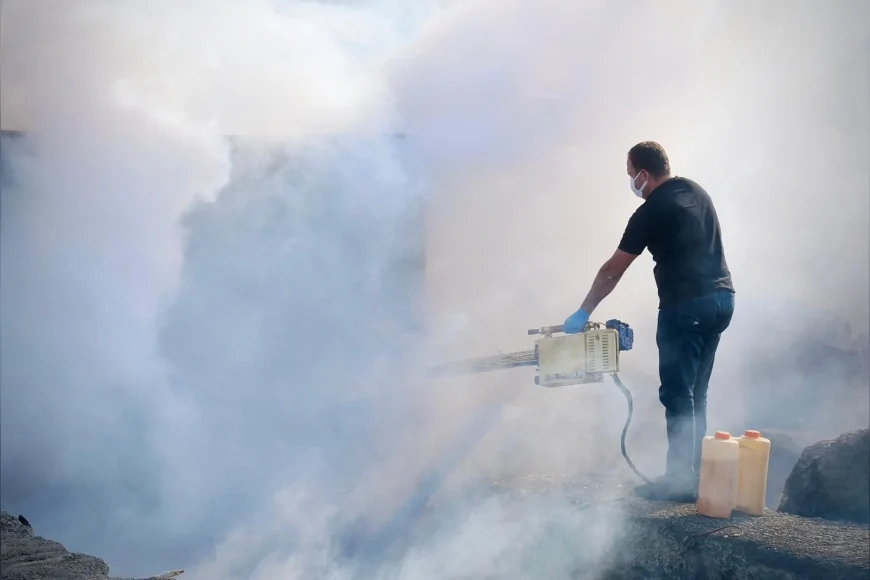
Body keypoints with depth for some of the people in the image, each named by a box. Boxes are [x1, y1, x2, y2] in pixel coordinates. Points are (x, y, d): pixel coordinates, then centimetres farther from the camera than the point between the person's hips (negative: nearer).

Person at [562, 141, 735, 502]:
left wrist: (583, 313, 3)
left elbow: (612, 270, -5)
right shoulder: (696, 191, 14)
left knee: (677, 395, -3)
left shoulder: (651, 211, -8)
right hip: (721, 299, 8)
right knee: (695, 394, 12)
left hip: (687, 306, -8)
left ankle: (681, 481, -2)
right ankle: (693, 473, 14)